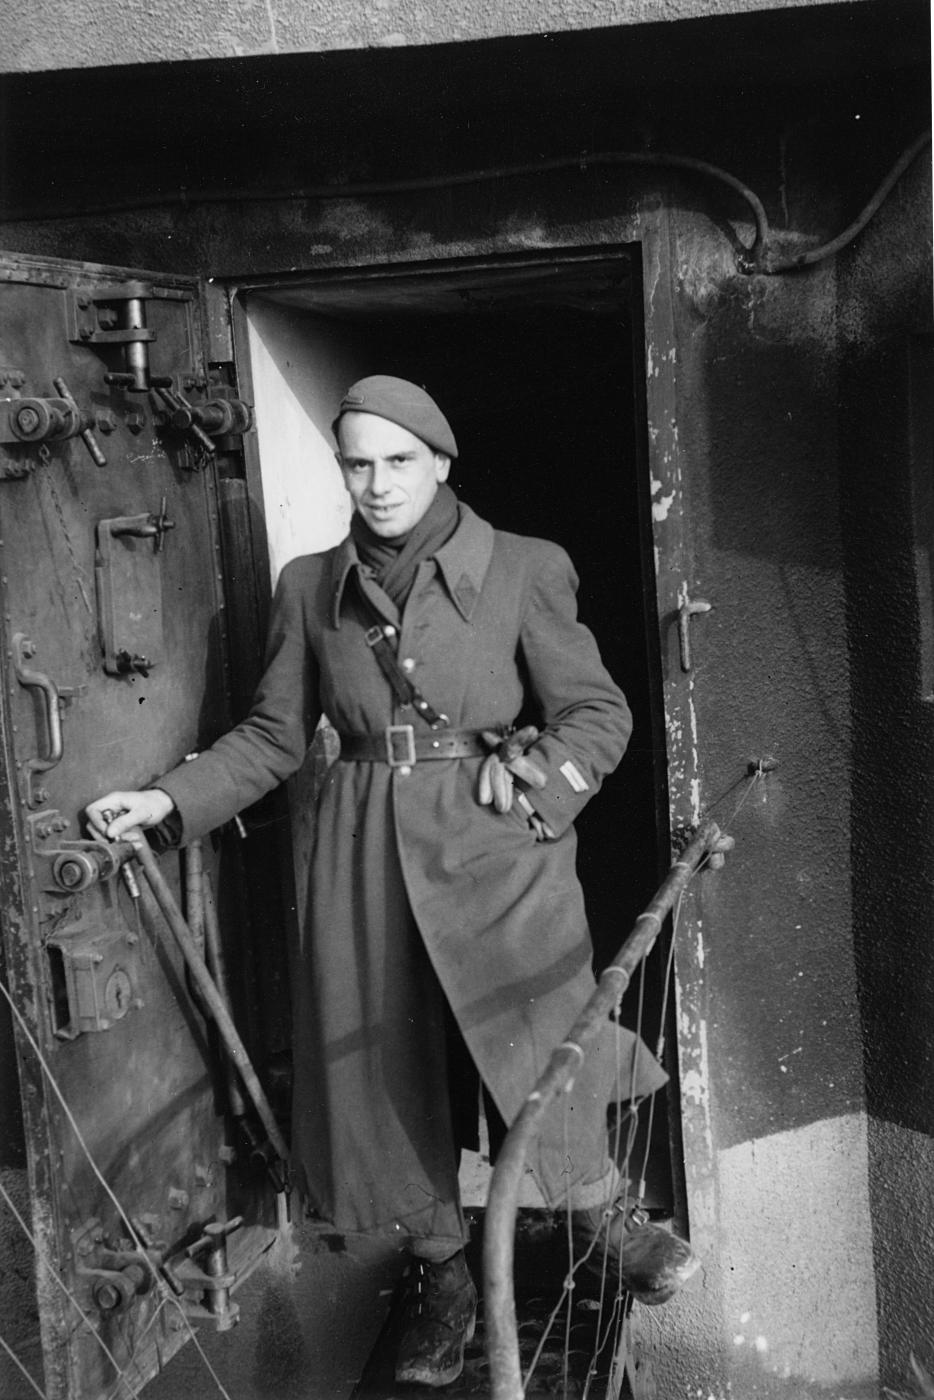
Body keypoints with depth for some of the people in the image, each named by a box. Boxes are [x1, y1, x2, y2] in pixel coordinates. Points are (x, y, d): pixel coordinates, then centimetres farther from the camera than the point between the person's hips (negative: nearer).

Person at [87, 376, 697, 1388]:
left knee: (537, 1037, -7)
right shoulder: (311, 587, 8)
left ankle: (606, 1221, 25)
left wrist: (542, 774, -17)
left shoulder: (522, 571, 0)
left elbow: (598, 709, 1)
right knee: (385, 1067, 6)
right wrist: (169, 801, -1)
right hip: (366, 852, 3)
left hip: (496, 846, -2)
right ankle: (445, 1279, 28)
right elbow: (275, 733, 10)